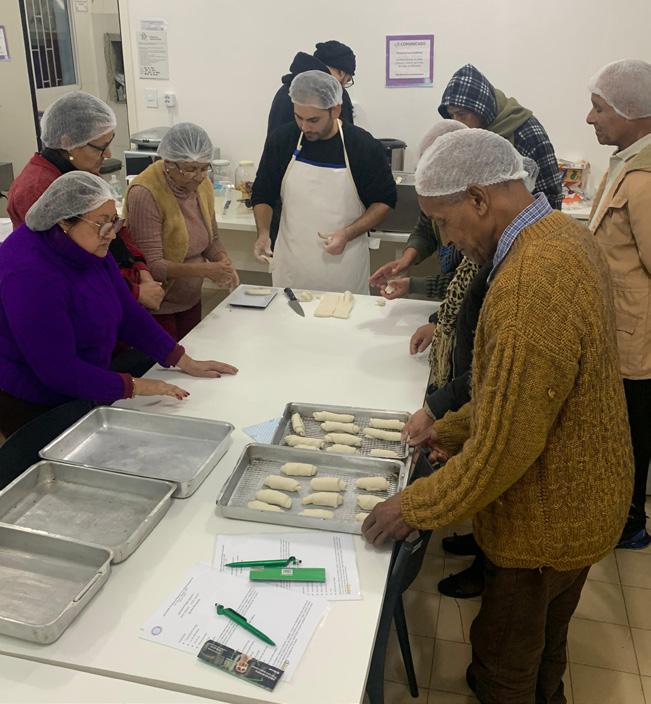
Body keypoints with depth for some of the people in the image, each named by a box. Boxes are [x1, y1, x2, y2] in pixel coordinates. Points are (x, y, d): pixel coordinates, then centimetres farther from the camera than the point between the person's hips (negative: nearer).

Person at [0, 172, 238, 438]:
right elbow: (58, 370, -30)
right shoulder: (30, 275, -30)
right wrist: (134, 387, -27)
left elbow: (128, 312, 0)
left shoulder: (88, 248, -5)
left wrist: (185, 362, -3)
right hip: (30, 409, -7)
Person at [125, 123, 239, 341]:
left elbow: (212, 238, 9)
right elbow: (152, 265, -24)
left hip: (191, 299, 6)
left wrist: (224, 263, -11)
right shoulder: (145, 194, -22)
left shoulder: (202, 184, -2)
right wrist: (204, 270, -33)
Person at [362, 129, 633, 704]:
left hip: (546, 523, -9)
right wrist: (456, 427, 9)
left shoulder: (530, 289, -35)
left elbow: (505, 447, -29)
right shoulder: (565, 235, -2)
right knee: (545, 643, 31)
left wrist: (416, 508, -16)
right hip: (581, 499, 9)